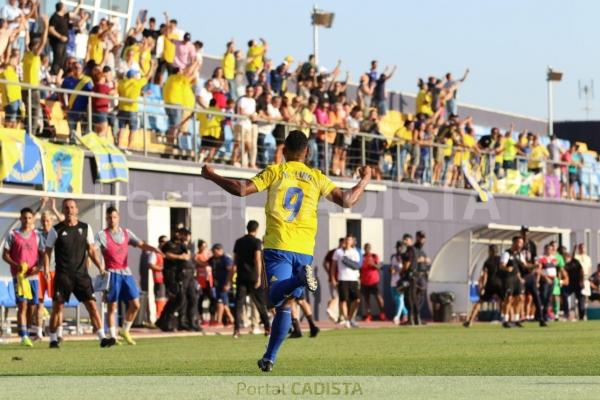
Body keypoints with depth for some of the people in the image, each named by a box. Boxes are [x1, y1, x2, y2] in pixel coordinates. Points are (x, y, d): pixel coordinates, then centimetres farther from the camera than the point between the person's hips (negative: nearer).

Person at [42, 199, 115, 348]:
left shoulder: (85, 228, 8)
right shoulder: (56, 230, 0)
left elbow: (91, 250, 12)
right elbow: (47, 251, 3)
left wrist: (100, 267, 0)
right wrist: (46, 269, -12)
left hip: (81, 274, 2)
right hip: (63, 275, -2)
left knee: (92, 305, -5)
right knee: (57, 306, -3)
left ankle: (102, 338, -7)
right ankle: (53, 339, 9)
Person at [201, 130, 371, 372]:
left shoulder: (275, 171, 4)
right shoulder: (317, 177, 9)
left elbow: (242, 190, -6)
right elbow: (346, 200, 3)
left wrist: (212, 176, 8)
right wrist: (364, 181, 21)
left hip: (278, 246, -3)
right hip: (304, 250, 3)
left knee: (276, 297, -15)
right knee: (285, 305, 11)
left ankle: (300, 277, -44)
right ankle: (269, 358, 10)